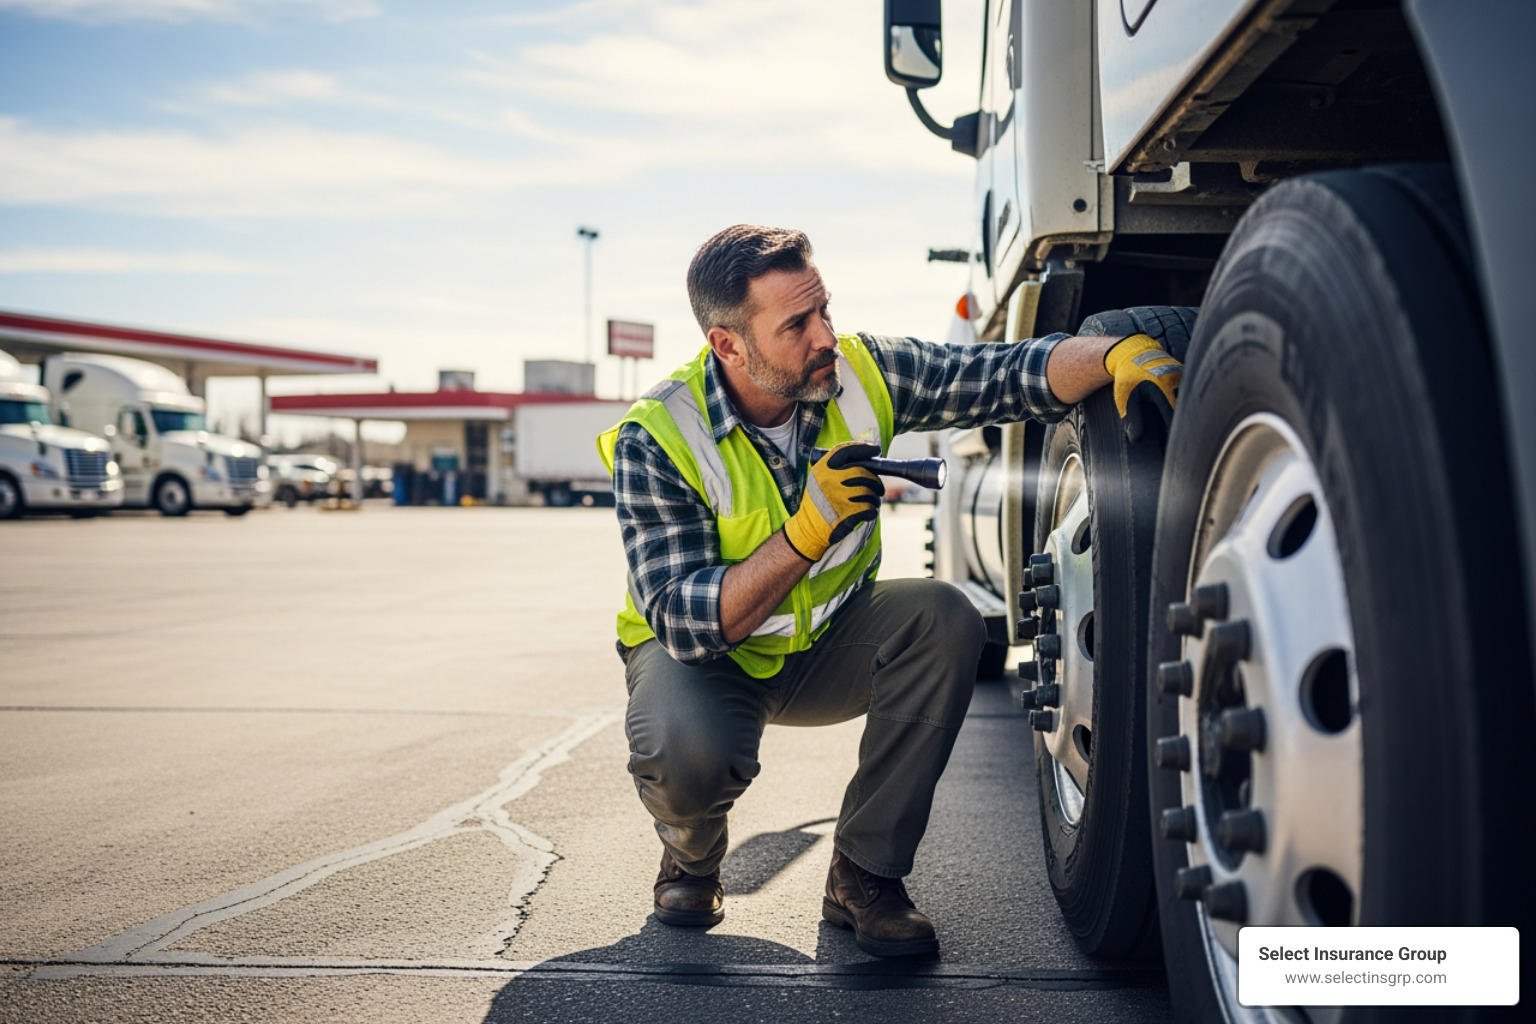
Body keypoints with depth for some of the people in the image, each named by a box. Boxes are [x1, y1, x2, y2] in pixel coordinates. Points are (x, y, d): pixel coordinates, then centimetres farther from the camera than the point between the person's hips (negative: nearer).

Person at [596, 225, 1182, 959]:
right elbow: (685, 624, -31)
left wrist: (1118, 353, -35)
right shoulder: (656, 440, -26)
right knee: (686, 752, -38)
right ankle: (691, 857, 3)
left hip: (825, 648, 4)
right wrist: (807, 531, -42)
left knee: (944, 618, -26)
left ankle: (864, 874, -12)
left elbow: (1011, 375, -14)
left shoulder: (862, 372, -14)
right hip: (701, 655, -4)